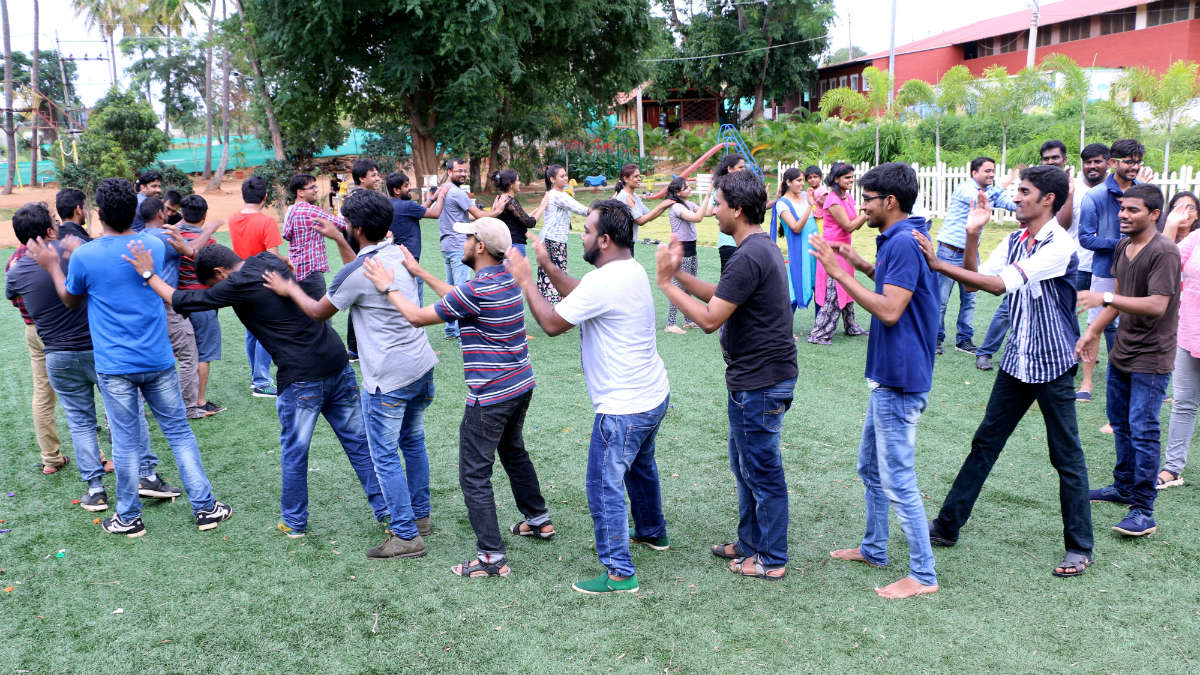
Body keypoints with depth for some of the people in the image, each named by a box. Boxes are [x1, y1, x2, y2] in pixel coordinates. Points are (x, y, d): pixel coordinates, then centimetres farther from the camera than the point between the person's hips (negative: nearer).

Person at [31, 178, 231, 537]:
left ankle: (129, 518, 19)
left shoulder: (85, 257, -10)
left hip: (114, 365, -2)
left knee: (126, 442, 6)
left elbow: (70, 299, 9)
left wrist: (53, 266, 22)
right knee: (180, 432, 10)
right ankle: (205, 508, 13)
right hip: (158, 360, 2)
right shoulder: (154, 246, 0)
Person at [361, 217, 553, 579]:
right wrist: (419, 272, 21)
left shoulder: (478, 289, -23)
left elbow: (418, 317, -15)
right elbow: (458, 298, 19)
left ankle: (492, 557, 4)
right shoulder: (506, 278, 5)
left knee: (474, 475, 0)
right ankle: (538, 519, 44)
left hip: (490, 397, -9)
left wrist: (388, 286, -1)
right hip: (521, 385, 9)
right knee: (513, 452, 29)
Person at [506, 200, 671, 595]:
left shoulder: (605, 281, -26)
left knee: (605, 487, 1)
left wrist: (525, 281, -9)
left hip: (624, 407, -10)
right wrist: (547, 266, 9)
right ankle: (652, 532, 49)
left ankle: (619, 573, 9)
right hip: (653, 396, 10)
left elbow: (552, 323, -20)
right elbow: (580, 295, 16)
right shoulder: (630, 269, 5)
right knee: (640, 466, 29)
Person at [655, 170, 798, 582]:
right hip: (754, 378, 11)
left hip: (759, 383, -11)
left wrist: (666, 283, -16)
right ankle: (750, 543, 35)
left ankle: (771, 560, 15)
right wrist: (679, 273, 7)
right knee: (745, 465, 21)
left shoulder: (749, 257, -23)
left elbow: (709, 319, -24)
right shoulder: (762, 247, 12)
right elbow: (720, 296, 16)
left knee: (762, 471, 2)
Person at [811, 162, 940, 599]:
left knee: (898, 479, -3)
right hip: (887, 375, 11)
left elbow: (890, 310, -26)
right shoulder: (897, 240, 12)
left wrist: (841, 273, -22)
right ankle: (873, 548, 36)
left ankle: (923, 575, 8)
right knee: (871, 468, 21)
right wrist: (862, 265, 16)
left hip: (899, 381, -11)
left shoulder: (904, 242, -21)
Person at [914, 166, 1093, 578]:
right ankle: (947, 525, 20)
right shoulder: (1014, 241, 6)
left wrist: (939, 264, -28)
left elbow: (1000, 284, -27)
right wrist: (971, 236, -10)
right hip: (1017, 361, 7)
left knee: (1066, 456, 4)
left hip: (1053, 365, -7)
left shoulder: (1059, 245, -19)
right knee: (985, 443, 12)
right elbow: (974, 279, 1)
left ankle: (1079, 547, 18)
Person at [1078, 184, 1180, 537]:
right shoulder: (1123, 246, 8)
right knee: (1120, 424, 18)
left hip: (1151, 358, -9)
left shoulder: (1164, 252, -19)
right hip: (1122, 352, 9)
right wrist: (1093, 331, 16)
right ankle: (1123, 487, 33)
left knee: (1143, 430, -9)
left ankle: (1143, 510, -3)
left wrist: (1104, 298, -35)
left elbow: (1157, 305, -28)